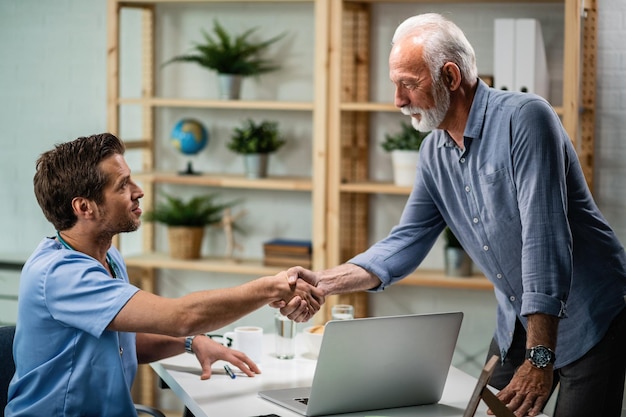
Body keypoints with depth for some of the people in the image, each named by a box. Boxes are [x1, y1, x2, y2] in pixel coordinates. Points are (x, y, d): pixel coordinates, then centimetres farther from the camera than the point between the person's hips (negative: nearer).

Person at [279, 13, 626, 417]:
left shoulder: (523, 118, -21)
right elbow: (405, 245, 5)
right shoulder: (435, 153, 3)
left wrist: (540, 358, -31)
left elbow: (545, 238, -27)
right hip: (520, 322, 7)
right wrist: (322, 283, -10)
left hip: (590, 319, -7)